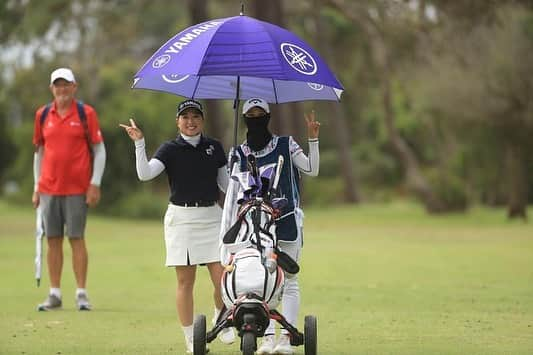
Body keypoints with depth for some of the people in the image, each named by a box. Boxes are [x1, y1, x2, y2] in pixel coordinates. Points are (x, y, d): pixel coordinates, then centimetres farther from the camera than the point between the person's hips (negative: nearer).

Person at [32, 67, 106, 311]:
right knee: (53, 239, 4)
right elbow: (39, 152, 15)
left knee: (77, 238, -3)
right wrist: (36, 187, 10)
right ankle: (55, 294, 8)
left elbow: (99, 150, 0)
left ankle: (81, 293, 1)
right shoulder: (42, 115, 9)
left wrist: (95, 184, -7)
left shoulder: (86, 113, -1)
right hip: (48, 188, 3)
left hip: (77, 189, -3)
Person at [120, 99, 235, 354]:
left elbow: (225, 182, 17)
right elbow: (145, 173, -15)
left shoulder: (214, 147, 8)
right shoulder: (170, 149, -1)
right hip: (181, 217, -2)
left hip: (211, 216, 2)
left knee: (222, 277, -6)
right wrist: (139, 143, -23)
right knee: (185, 280, 1)